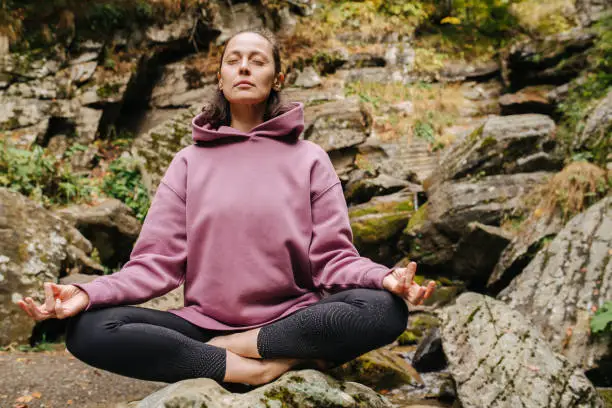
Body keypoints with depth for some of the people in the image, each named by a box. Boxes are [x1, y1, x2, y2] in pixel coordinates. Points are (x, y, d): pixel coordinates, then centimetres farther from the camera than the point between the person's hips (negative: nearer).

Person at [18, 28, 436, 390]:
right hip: (206, 323, 1)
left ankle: (229, 350, -16)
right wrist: (88, 293, -17)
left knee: (384, 309, -29)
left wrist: (385, 277, -23)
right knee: (89, 330, -23)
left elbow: (332, 257, -2)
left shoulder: (310, 159, 5)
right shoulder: (190, 161, 8)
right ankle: (286, 361, -22)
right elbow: (157, 262, 1)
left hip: (291, 319, -1)